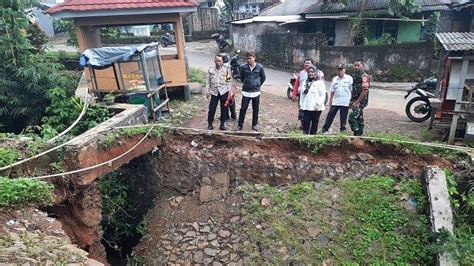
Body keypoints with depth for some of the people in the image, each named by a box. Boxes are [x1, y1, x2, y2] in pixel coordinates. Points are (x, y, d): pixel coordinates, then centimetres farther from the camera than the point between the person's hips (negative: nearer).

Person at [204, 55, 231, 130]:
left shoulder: (226, 69, 1)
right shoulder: (210, 70, 2)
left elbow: (228, 81, 4)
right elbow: (208, 82, 6)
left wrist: (229, 91, -1)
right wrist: (207, 91, 2)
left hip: (224, 91, 0)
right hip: (214, 92, 0)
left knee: (224, 108, 6)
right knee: (212, 109, -1)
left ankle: (222, 124, 18)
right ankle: (210, 124, 13)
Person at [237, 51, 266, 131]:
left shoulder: (260, 67, -5)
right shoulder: (243, 67, -5)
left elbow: (263, 78, 11)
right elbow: (241, 77, 14)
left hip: (256, 92, 0)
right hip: (246, 92, 0)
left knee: (255, 110, 9)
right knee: (243, 109, 0)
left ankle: (254, 125, 23)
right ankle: (240, 125, 12)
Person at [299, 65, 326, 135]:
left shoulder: (319, 82, -4)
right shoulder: (305, 82, 15)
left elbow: (322, 95, -10)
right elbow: (302, 94, 19)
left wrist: (318, 105, -17)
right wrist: (301, 103, 15)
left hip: (315, 108, -4)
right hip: (306, 107, 4)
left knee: (314, 124, 5)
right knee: (305, 123, 3)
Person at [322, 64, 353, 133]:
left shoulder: (349, 78, -1)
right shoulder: (334, 79, 9)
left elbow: (352, 90, -1)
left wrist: (352, 100, -5)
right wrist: (330, 100, 13)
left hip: (345, 102, -3)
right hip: (335, 102, 3)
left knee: (343, 118, 5)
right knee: (330, 115, 1)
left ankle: (343, 130, 18)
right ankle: (325, 129, 7)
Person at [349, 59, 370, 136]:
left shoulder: (364, 76, -14)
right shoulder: (355, 75, 14)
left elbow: (365, 90, -20)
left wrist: (357, 102, -21)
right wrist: (351, 101, 15)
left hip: (361, 101, -9)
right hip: (356, 102, 9)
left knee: (352, 117, -18)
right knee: (359, 119, 13)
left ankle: (357, 134, -10)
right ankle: (359, 134, 21)